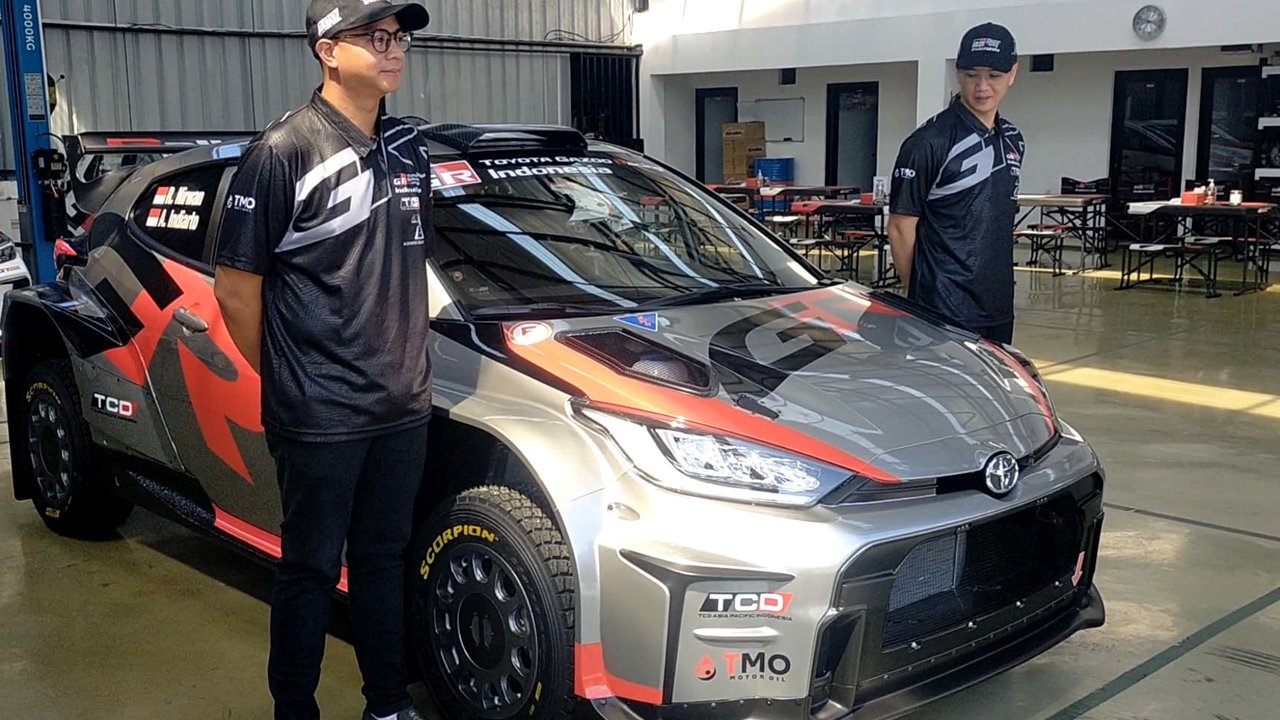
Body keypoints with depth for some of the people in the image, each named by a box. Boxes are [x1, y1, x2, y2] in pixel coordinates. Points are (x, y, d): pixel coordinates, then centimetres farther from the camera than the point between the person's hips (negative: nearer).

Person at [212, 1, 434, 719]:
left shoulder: (410, 147, 8)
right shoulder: (283, 151, -13)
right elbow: (236, 284, -9)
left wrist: (408, 354, 13)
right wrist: (282, 376, 1)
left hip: (405, 404, 6)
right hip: (320, 416, -6)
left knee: (384, 557, 18)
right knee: (312, 568, 8)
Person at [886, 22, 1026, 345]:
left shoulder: (1013, 140, 11)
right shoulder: (928, 143, -12)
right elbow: (901, 228, -10)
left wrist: (997, 286, 17)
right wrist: (921, 298, -4)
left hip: (999, 308, 7)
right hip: (944, 313, -7)